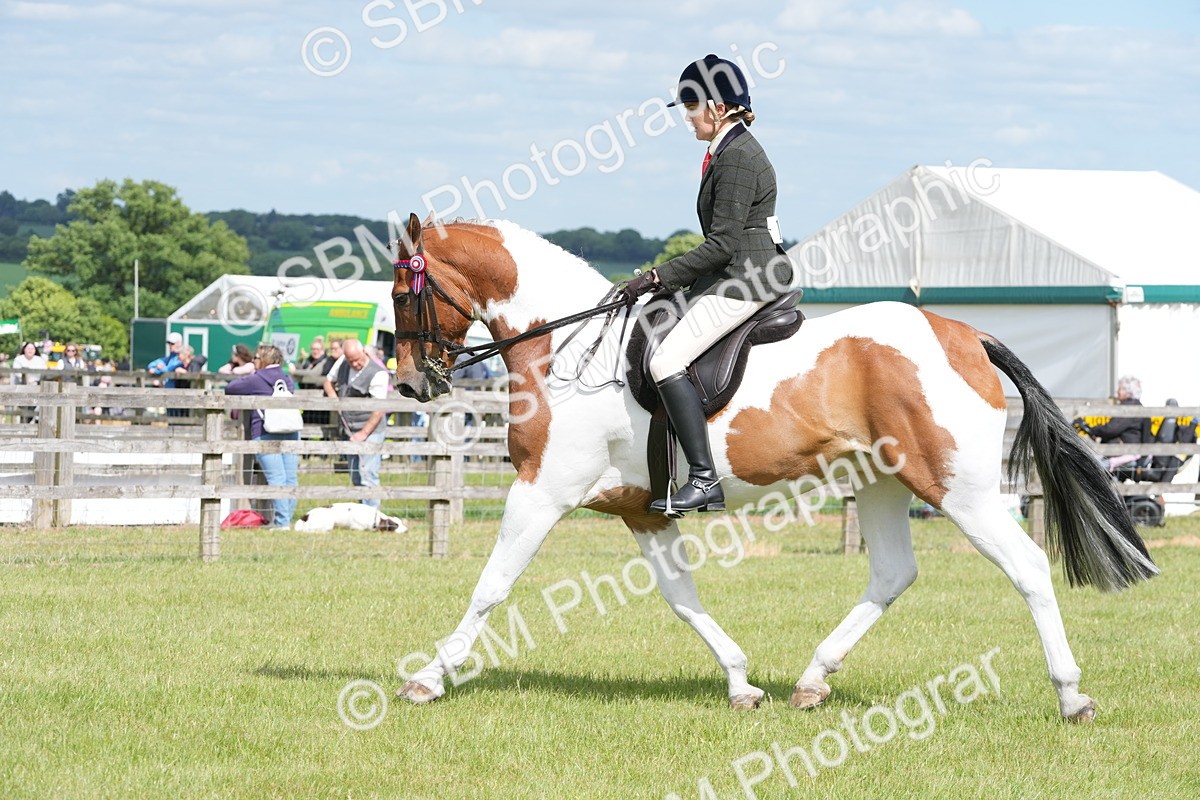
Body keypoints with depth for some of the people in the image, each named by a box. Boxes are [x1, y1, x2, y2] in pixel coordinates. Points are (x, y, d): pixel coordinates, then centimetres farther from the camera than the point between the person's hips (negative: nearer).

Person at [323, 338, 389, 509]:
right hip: (350, 430, 7)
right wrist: (332, 394, 0)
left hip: (370, 430, -7)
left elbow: (379, 409, -18)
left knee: (367, 476, -14)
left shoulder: (378, 374, -16)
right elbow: (328, 382, 22)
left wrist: (364, 433, -23)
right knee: (355, 478, 11)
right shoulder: (341, 363, 5)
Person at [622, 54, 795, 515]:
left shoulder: (736, 158, -15)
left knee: (667, 361, -19)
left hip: (746, 278, -11)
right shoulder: (728, 151, 17)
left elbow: (722, 244, -19)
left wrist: (659, 277, -16)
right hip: (738, 275, 11)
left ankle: (705, 479, -24)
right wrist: (671, 279, 17)